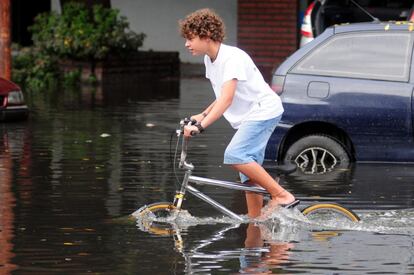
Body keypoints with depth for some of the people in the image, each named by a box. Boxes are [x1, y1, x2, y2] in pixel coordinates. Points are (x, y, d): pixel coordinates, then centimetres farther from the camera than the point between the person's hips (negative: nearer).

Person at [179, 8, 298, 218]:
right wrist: (202, 115, 5)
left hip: (263, 112, -10)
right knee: (249, 175, 8)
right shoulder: (210, 60, 8)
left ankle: (281, 195, -21)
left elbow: (227, 99, -32)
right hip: (247, 118, 10)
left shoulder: (232, 57, -21)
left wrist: (200, 126, -40)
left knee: (235, 155, -25)